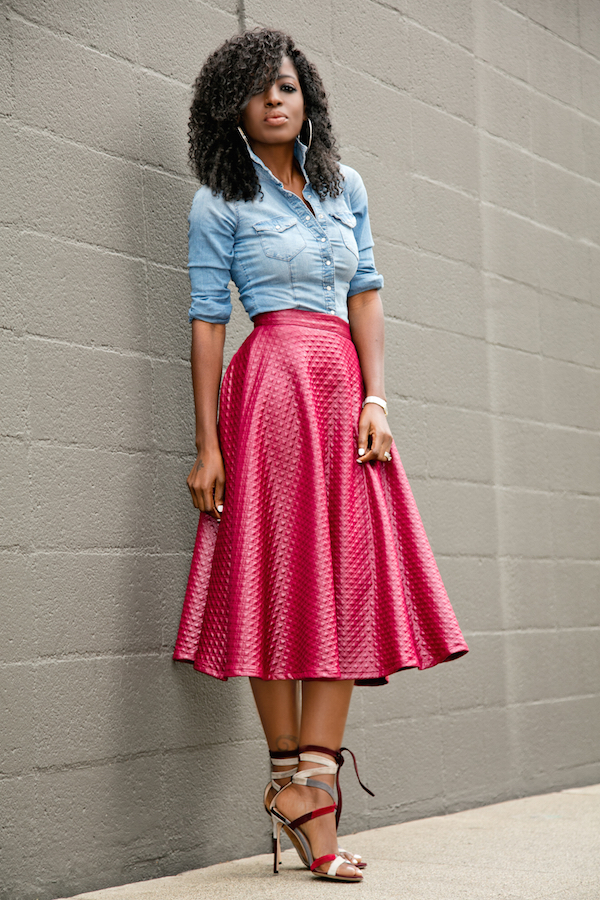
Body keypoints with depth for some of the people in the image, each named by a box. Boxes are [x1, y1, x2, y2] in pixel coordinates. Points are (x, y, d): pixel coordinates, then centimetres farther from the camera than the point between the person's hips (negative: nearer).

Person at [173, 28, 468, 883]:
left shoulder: (345, 186, 16)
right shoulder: (220, 202, 3)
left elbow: (365, 294, 12)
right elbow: (207, 319, -1)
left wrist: (375, 399, -2)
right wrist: (207, 444, -8)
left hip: (344, 389, 5)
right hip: (270, 387, -4)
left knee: (349, 585, -3)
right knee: (278, 581, -4)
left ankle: (310, 793, -1)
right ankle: (292, 779, 7)